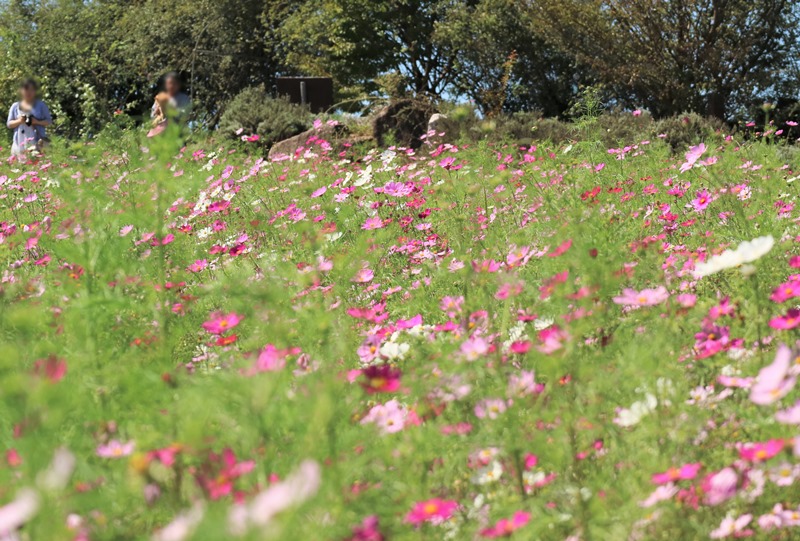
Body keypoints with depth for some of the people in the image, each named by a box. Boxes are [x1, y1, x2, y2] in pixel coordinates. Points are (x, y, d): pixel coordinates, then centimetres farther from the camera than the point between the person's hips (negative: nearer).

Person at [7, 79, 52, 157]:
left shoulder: (41, 105, 7)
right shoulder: (15, 107, 13)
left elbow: (49, 121, 6)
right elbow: (9, 124, 13)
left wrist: (37, 122, -12)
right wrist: (19, 121, -7)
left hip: (36, 143, -3)